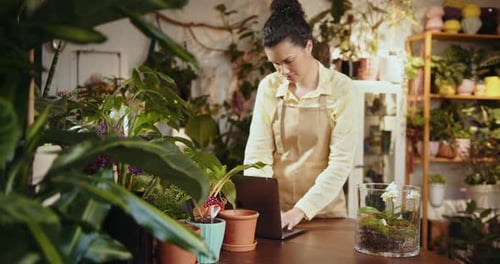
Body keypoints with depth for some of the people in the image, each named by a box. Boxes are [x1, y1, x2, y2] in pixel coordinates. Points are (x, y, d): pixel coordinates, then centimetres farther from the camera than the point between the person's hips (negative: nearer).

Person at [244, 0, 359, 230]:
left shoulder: (340, 87, -7)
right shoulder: (268, 87, 1)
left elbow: (341, 161, -12)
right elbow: (257, 152, -2)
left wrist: (301, 209, -20)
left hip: (325, 211, -1)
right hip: (276, 211, 2)